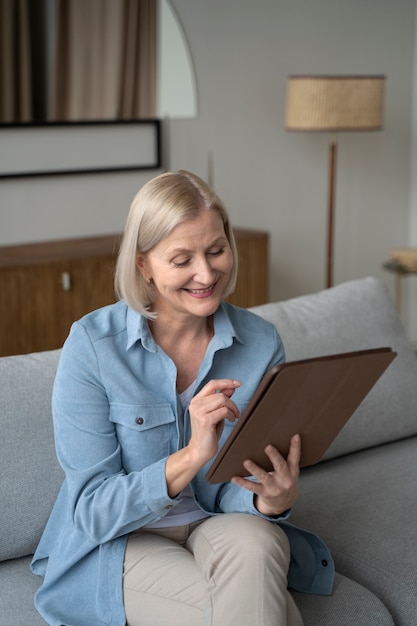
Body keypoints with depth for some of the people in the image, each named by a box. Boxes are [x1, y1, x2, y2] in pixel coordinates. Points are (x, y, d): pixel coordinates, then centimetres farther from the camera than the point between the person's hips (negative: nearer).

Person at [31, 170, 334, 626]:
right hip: (120, 543, -3)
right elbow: (92, 512, -16)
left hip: (220, 525, 4)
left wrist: (274, 498, -26)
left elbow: (236, 493, -1)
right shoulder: (92, 344, -15)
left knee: (252, 540, -32)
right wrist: (192, 456, -32)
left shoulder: (261, 344, -6)